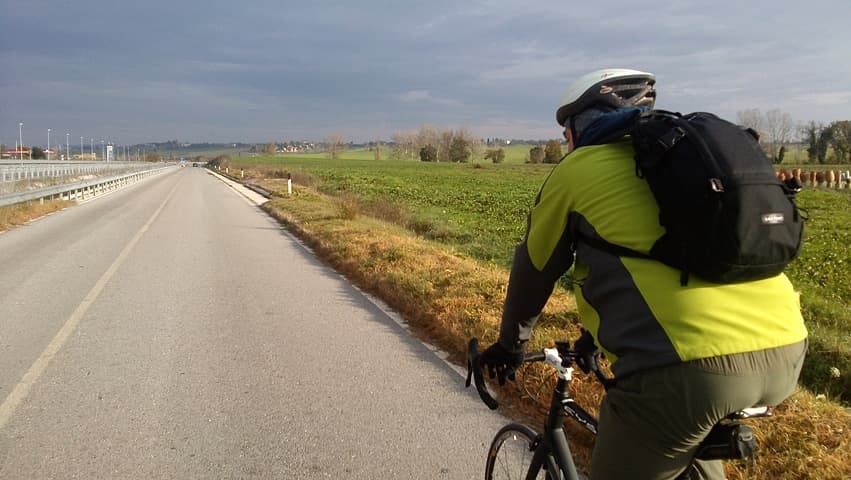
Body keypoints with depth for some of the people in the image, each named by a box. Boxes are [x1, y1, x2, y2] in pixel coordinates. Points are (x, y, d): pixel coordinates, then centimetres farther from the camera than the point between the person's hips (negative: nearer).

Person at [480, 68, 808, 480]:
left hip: (689, 362, -7)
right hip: (784, 352, 7)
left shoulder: (577, 169, 8)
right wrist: (595, 335, 50)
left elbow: (532, 271, 18)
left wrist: (510, 345, 36)